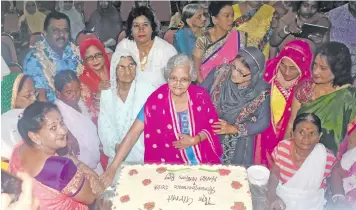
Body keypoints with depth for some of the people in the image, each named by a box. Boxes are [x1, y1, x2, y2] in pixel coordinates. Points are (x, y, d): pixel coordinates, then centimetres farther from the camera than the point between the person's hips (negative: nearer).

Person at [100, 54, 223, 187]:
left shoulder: (200, 96, -9)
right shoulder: (157, 100, -14)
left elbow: (213, 126, 2)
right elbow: (133, 134, -15)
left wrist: (195, 140, -17)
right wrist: (113, 167, -21)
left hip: (205, 160, 1)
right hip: (171, 163, -1)